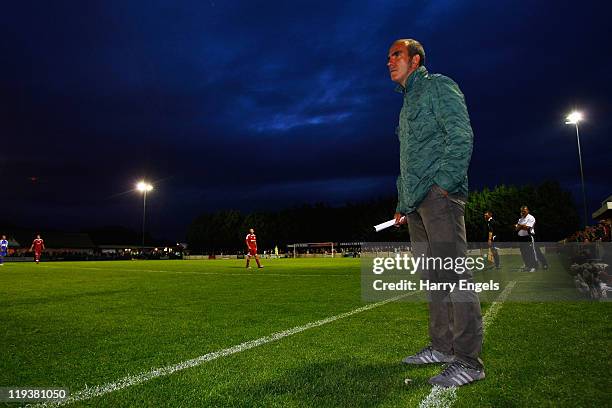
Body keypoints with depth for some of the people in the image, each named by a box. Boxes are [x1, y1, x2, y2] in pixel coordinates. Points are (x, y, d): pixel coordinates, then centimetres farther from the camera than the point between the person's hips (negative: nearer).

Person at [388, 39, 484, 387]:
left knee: (453, 272, -12)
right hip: (416, 201, 9)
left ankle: (468, 360, -7)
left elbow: (462, 136, -10)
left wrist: (445, 183, -18)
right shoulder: (408, 103, 28)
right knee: (434, 277, 9)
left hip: (439, 193, -9)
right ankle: (442, 347, 18)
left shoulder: (438, 86, 4)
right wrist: (403, 204, 20)